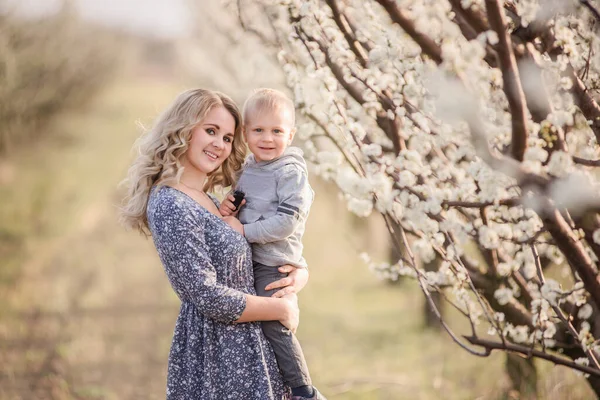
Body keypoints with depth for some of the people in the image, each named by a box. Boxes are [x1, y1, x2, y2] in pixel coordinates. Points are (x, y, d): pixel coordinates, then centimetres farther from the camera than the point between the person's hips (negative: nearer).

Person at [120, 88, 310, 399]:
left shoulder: (204, 200, 11)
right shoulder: (170, 206, -17)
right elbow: (208, 297, -22)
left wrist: (298, 275, -1)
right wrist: (281, 308, -11)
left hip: (240, 348, 9)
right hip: (215, 354, -9)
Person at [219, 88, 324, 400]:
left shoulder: (291, 173, -13)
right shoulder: (245, 169, 9)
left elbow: (287, 222, -21)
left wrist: (245, 230, -19)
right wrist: (226, 207, 0)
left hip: (275, 265, -8)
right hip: (246, 261, 8)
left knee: (275, 326, -9)